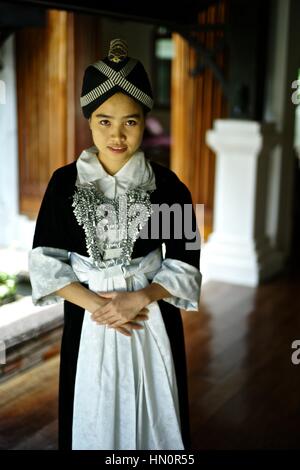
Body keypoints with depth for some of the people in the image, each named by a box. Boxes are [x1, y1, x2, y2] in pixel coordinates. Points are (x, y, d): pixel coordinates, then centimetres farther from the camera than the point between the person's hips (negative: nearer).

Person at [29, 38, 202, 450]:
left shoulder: (167, 185, -7)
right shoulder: (65, 183, -5)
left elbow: (185, 265, -3)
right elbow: (45, 261, -5)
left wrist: (138, 298, -17)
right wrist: (96, 303, -16)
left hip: (151, 319, 0)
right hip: (87, 320, 1)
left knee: (149, 411, 13)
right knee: (92, 415, 14)